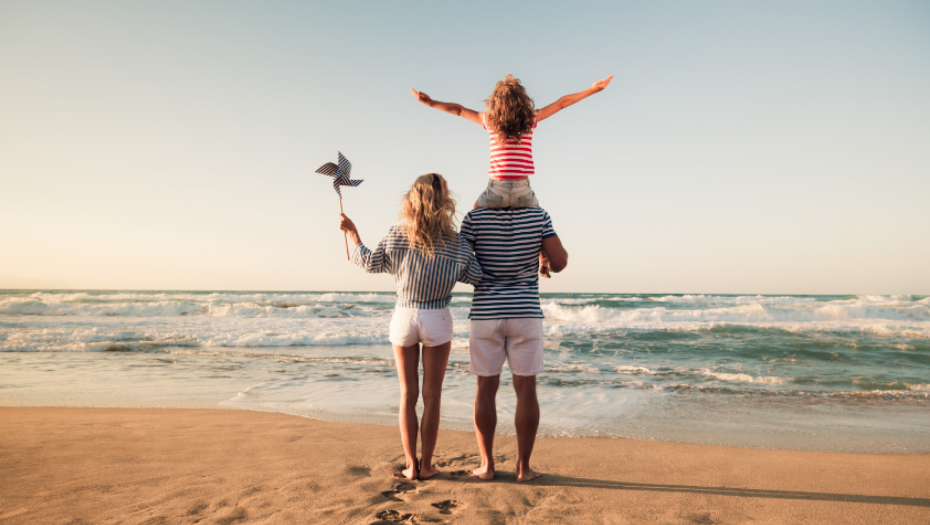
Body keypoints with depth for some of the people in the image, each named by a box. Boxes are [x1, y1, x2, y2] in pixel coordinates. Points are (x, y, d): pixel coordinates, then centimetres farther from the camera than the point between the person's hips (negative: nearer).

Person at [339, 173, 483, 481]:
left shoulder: (396, 237, -7)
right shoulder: (456, 245, -9)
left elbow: (371, 263, 5)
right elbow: (479, 277, -1)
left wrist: (352, 233, 18)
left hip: (403, 317, 2)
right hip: (436, 320, -1)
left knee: (408, 394, 12)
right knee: (432, 395, 9)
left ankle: (411, 465, 16)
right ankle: (426, 465, 15)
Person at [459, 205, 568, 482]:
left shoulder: (475, 218, -3)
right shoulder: (538, 216, -2)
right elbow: (560, 262, -7)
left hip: (486, 313, 0)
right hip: (525, 313, 0)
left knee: (486, 388, 8)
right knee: (526, 389, 6)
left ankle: (487, 465, 13)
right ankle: (523, 467, 11)